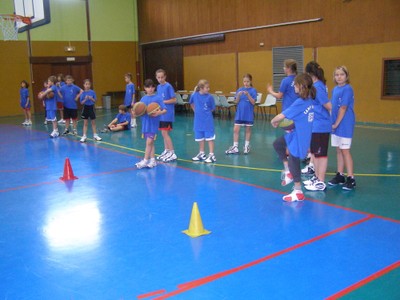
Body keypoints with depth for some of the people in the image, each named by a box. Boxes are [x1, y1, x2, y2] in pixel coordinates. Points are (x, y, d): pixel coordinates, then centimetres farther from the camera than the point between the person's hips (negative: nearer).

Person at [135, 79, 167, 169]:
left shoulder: (157, 98, -6)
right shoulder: (143, 99, 8)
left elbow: (165, 110, -10)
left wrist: (158, 113, -29)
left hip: (153, 123, -5)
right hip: (145, 123, 5)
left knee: (149, 142, -7)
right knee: (150, 142, 11)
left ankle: (145, 161, -1)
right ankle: (152, 160, 19)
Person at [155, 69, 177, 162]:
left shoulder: (168, 86, -11)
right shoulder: (158, 87, 10)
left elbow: (174, 100, -13)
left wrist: (163, 101, -17)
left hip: (167, 113, -7)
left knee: (165, 133, -9)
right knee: (164, 133, 12)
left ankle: (172, 154, -3)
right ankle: (166, 151, 23)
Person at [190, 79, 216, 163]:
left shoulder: (209, 97, -12)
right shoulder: (194, 95, -6)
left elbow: (213, 108, -2)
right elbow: (192, 104, 14)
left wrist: (205, 113, 2)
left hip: (207, 121, -3)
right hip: (198, 120, 3)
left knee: (209, 138, -1)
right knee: (200, 138, 16)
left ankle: (211, 155, 5)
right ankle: (201, 154, 31)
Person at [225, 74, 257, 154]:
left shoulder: (253, 90, -5)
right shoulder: (240, 90, 4)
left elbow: (253, 102, -13)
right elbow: (236, 102, 0)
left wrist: (248, 95, -25)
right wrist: (238, 95, -18)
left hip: (248, 113, -3)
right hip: (239, 113, 3)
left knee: (248, 130, 9)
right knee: (236, 129, -1)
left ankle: (246, 147, 20)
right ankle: (235, 147, 6)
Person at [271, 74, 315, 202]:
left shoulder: (300, 102, -23)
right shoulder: (310, 100, 2)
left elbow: (281, 116, -23)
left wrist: (273, 121, -5)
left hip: (299, 137, -9)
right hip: (296, 133, 9)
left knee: (293, 162, 4)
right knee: (277, 144, 20)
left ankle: (298, 192, 15)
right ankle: (288, 171, 23)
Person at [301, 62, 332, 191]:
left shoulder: (318, 87, -18)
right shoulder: (316, 85, 9)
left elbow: (328, 105, -18)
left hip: (320, 126, -9)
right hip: (314, 125, 9)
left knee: (321, 154, 0)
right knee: (314, 152, 17)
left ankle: (321, 183, 8)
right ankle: (316, 177, 30)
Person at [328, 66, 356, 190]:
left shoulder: (347, 89, -12)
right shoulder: (335, 89, 11)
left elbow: (343, 108, -15)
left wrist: (336, 124, -12)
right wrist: (333, 123, 5)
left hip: (345, 124, -7)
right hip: (336, 124, 7)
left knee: (345, 151, -5)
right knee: (338, 150, 13)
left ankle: (351, 178, 2)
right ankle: (340, 175, 24)